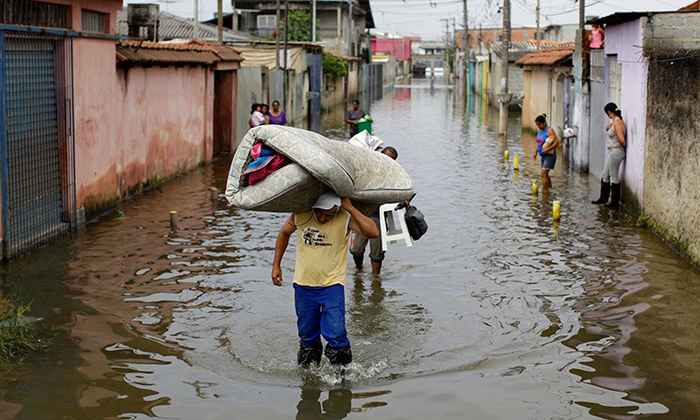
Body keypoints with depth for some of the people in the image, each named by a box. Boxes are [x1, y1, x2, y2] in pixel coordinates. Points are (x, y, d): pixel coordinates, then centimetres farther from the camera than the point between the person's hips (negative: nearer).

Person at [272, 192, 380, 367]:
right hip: (303, 284, 3)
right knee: (307, 336, 16)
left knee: (336, 334, -12)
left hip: (332, 285, -3)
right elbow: (284, 233, 9)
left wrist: (350, 208, -32)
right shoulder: (301, 214, -10)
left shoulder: (345, 218, -17)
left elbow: (373, 232, -32)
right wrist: (276, 265, 7)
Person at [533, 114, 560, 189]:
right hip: (543, 155, 9)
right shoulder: (539, 130, 8)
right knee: (545, 175, 16)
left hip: (549, 155, -9)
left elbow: (557, 142, -21)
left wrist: (548, 149, -24)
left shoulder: (549, 130, -16)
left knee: (543, 174, -17)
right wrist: (536, 153, 11)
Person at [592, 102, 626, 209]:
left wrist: (624, 145, -5)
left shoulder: (617, 122, -20)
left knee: (614, 177, 0)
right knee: (605, 176, 18)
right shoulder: (613, 121, 10)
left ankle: (615, 202, 10)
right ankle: (603, 198, 28)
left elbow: (621, 139, -22)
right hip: (611, 152, 10)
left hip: (616, 152, -10)